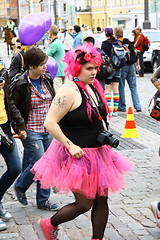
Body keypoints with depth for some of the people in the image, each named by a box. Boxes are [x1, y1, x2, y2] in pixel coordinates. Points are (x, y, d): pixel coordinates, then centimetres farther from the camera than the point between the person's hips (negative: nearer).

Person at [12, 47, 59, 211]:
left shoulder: (47, 80, 5)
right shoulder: (21, 85, -14)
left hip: (48, 130, 6)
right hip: (31, 131, -6)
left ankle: (43, 200, 20)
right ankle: (20, 187, 21)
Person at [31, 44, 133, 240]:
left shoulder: (93, 87, 8)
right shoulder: (69, 91, -19)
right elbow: (50, 123, -23)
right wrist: (70, 146, -23)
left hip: (98, 153, 8)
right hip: (78, 155, -8)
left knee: (101, 200, 10)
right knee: (84, 203, 0)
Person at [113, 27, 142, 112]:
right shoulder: (129, 42, 10)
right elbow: (135, 54, 11)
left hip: (122, 66, -5)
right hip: (131, 66, 5)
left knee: (121, 87, 4)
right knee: (133, 87, 9)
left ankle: (122, 107, 6)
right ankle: (138, 106, 5)